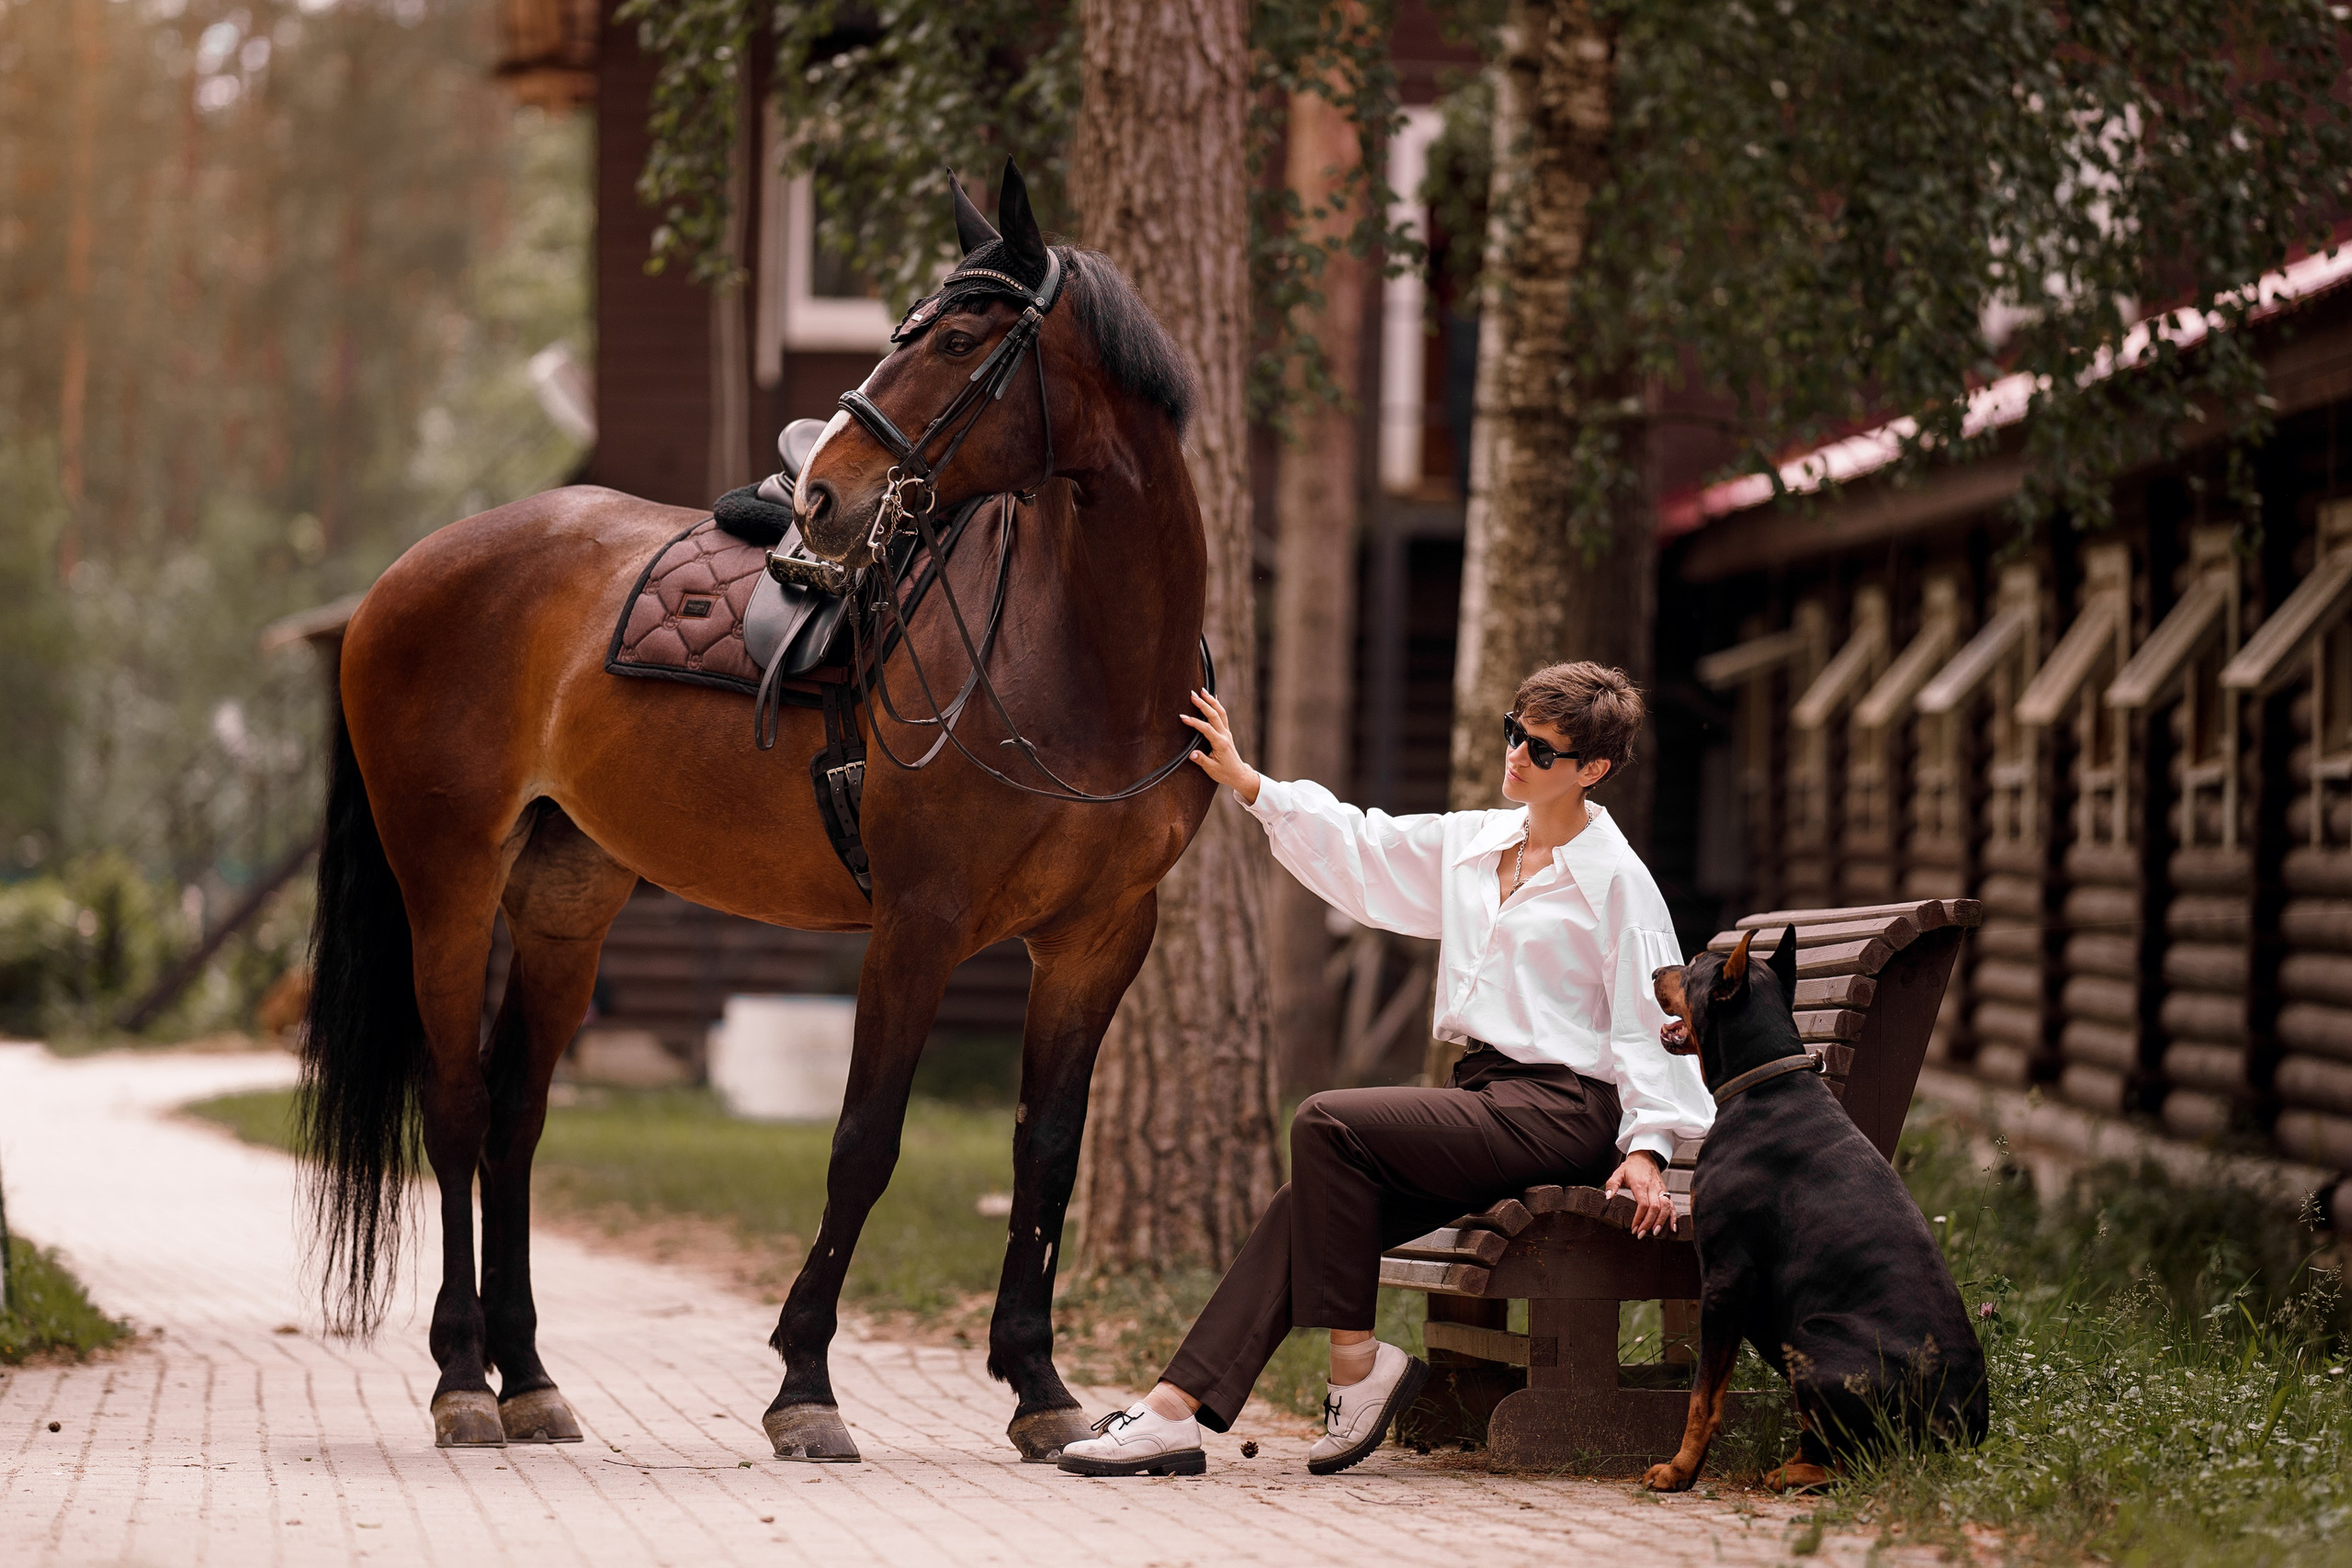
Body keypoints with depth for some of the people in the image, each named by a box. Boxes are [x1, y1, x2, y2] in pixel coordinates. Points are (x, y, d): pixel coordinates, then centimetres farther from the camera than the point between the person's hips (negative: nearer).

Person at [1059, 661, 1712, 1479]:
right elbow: (1359, 847, 22)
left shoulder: (1616, 880, -5)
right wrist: (1247, 783, 16)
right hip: (1487, 1093, 7)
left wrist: (1648, 1144, -19)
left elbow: (1651, 1019, -9)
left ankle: (1356, 1362, -14)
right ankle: (1176, 1410, -18)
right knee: (1312, 1202, -12)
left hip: (1560, 1112, -7)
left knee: (1328, 1123, -23)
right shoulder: (1472, 843, 16)